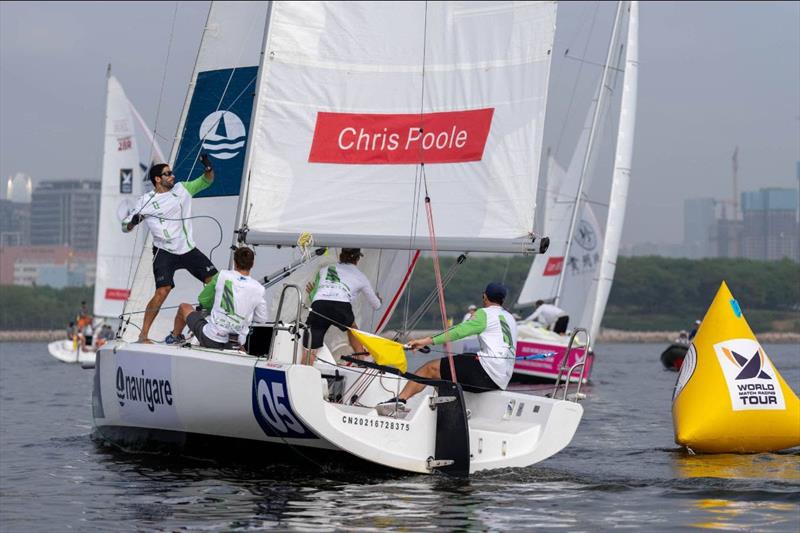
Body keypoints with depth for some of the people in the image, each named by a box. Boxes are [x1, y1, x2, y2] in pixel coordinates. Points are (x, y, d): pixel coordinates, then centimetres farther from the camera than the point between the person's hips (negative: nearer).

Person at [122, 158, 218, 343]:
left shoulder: (182, 189, 5)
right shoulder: (146, 201, -5)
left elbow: (206, 181, 14)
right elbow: (125, 226, -1)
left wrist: (208, 167, -8)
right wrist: (133, 222, -25)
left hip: (188, 249, 5)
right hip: (164, 252, -5)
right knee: (163, 291, -21)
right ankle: (143, 335, -14)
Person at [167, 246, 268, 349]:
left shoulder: (222, 276, -9)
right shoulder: (258, 289, -8)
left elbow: (202, 300, 4)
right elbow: (262, 319, 3)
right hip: (236, 345, 2)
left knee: (184, 307, 27)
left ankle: (174, 337, 51)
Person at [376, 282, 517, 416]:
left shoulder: (485, 314, 0)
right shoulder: (510, 318, 24)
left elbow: (459, 331, -12)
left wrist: (428, 341, -16)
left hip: (487, 368, -8)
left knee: (430, 368, -4)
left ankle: (400, 400, -17)